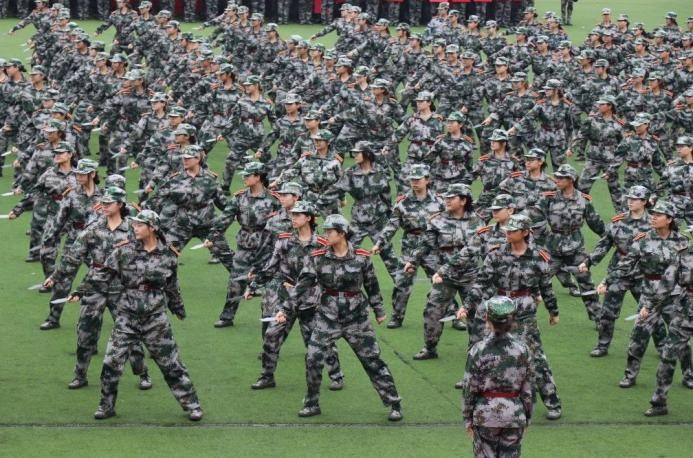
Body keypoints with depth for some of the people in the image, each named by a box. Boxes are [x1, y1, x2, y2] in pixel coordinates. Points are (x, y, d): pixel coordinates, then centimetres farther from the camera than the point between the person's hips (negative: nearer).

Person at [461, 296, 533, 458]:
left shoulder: (478, 350, -11)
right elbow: (527, 389, 1)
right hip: (514, 414, 2)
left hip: (485, 415, -2)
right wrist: (527, 417, 12)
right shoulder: (522, 349, -5)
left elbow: (469, 389, -7)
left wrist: (467, 418, 4)